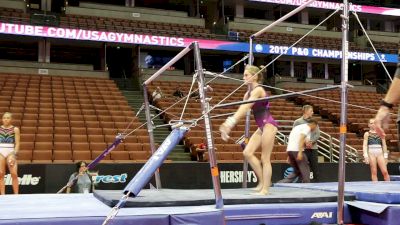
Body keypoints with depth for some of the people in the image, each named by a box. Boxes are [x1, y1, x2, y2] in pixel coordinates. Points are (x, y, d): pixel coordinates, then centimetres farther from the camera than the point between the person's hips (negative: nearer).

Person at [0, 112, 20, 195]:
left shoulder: (15, 129, 3)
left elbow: (17, 143, -1)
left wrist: (15, 154, -11)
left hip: (11, 152, -2)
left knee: (14, 174, -11)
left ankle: (16, 195, -6)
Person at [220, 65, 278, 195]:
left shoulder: (258, 90, -15)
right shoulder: (248, 94, 13)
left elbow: (245, 107, -26)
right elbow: (242, 110, 9)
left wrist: (230, 122, -34)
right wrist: (228, 125, 0)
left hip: (268, 125, -9)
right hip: (261, 127, 9)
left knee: (265, 158, -5)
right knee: (247, 153, 2)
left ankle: (265, 189, 1)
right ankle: (262, 181, 10)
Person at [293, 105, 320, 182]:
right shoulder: (297, 122, 2)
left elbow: (317, 135, 4)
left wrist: (311, 141, -13)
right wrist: (305, 141, -17)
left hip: (313, 148, 3)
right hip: (303, 148, -3)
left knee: (315, 167, 4)